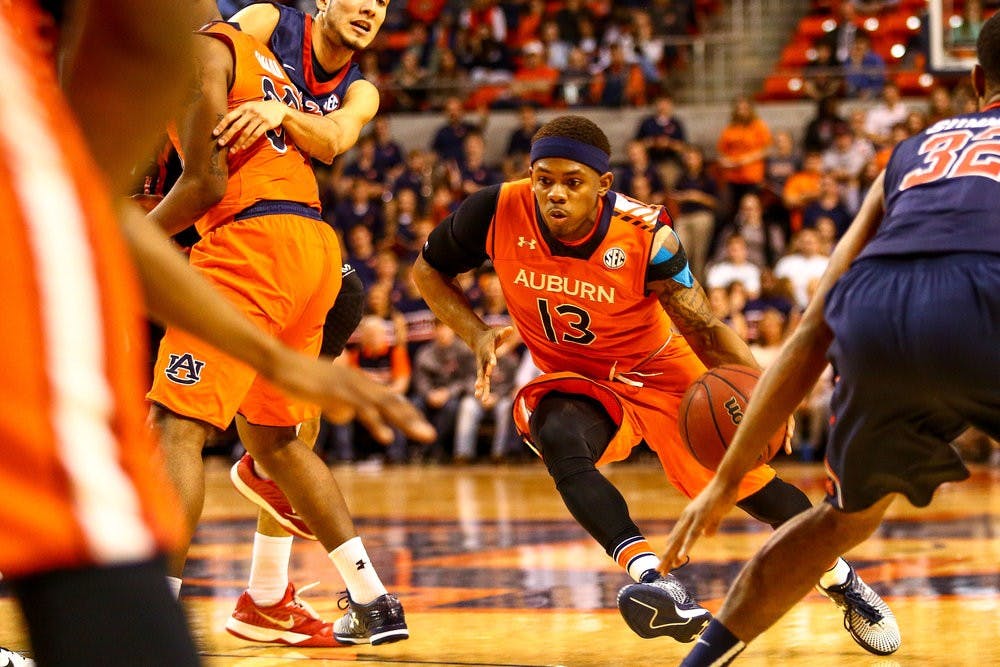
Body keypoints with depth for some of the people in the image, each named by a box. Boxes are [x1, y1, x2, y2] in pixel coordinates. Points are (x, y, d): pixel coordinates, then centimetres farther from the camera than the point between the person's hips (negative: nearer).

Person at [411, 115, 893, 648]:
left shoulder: (645, 235, -27)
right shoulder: (498, 214, -23)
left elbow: (704, 328, -21)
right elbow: (428, 271, -5)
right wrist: (478, 335, -21)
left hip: (660, 370, 0)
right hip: (573, 380, 1)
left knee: (746, 481, 0)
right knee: (560, 440, -34)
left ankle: (842, 580, 28)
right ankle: (654, 581, -47)